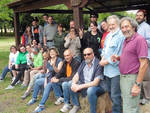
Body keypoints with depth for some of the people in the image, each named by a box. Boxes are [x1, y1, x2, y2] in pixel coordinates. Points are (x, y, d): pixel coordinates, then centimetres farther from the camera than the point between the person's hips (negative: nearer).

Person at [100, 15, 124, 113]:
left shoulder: (121, 36, -15)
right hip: (107, 69, 9)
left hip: (116, 69, -9)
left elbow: (118, 55, -19)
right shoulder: (108, 36, 14)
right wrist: (103, 58, 4)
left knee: (115, 95, -4)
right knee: (111, 92, 21)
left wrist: (107, 62, -13)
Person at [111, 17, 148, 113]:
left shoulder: (139, 40, -14)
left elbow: (144, 64, -19)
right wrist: (118, 57, 5)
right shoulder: (126, 40, 13)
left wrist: (137, 84, -21)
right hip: (123, 76, 9)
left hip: (132, 77, -9)